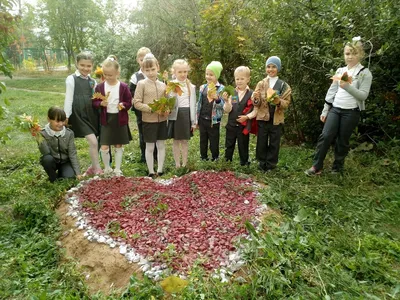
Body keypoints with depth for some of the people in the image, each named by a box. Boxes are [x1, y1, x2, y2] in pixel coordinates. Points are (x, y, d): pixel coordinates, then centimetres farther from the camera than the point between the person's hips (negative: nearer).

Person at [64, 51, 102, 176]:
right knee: (93, 142, -14)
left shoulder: (93, 81, 13)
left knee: (94, 143, 9)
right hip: (79, 115, -5)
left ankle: (93, 167, 26)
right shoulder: (71, 79, -2)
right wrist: (66, 117, -5)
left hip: (92, 114, 5)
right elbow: (68, 99, -3)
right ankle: (98, 170, -2)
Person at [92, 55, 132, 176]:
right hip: (106, 119, 1)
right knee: (104, 147, -2)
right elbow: (94, 102, 4)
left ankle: (117, 169, 24)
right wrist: (101, 103, -17)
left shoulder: (123, 87, -5)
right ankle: (107, 168, 21)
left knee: (118, 146, 11)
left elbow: (129, 103, 0)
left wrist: (123, 105, -21)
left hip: (120, 119, 0)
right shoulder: (100, 87, -1)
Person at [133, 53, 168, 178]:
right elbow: (136, 103, -11)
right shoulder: (141, 84, -6)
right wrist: (152, 109, -20)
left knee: (161, 145, 11)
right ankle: (151, 172, 18)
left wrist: (167, 110, -7)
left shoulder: (163, 85, 6)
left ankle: (160, 170, 23)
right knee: (150, 147, 6)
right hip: (148, 120, -4)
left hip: (162, 120, 4)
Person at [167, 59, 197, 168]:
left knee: (185, 141, 10)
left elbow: (193, 104, 7)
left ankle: (184, 164, 21)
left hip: (187, 115, 2)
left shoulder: (191, 87, 6)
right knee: (176, 141, 7)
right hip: (175, 115, -2)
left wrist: (194, 121, 5)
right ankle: (177, 164, 18)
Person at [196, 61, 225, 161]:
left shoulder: (221, 88, -8)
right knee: (203, 141, 15)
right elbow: (199, 103, 10)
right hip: (202, 119, 4)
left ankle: (215, 159, 25)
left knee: (214, 142, 8)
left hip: (214, 120, -4)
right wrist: (197, 119, 10)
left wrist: (217, 99, -31)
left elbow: (223, 106, -11)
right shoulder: (203, 87, 5)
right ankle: (203, 159, 29)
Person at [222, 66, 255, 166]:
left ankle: (244, 164, 25)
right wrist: (226, 101, -23)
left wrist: (247, 117, -19)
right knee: (229, 146, 14)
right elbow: (227, 110, -6)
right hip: (231, 125, 2)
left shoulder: (252, 94, -5)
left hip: (244, 126, -2)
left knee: (243, 147, 11)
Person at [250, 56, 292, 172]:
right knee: (261, 142, 7)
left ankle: (270, 165, 22)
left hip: (276, 119, 0)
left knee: (274, 143, 8)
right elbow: (256, 104, 0)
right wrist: (256, 98, -21)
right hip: (263, 118, 1)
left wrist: (279, 101, -22)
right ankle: (262, 163, 23)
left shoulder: (284, 85, 1)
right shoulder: (261, 84, 4)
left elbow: (286, 103, -2)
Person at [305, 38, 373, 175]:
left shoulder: (365, 73, -4)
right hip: (335, 109, 3)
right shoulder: (340, 71, 10)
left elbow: (363, 95, -11)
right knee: (325, 136, -8)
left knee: (342, 141, 4)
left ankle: (337, 168, 22)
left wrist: (347, 86, -25)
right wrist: (325, 110, 9)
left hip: (351, 112, -3)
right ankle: (317, 166, 1)